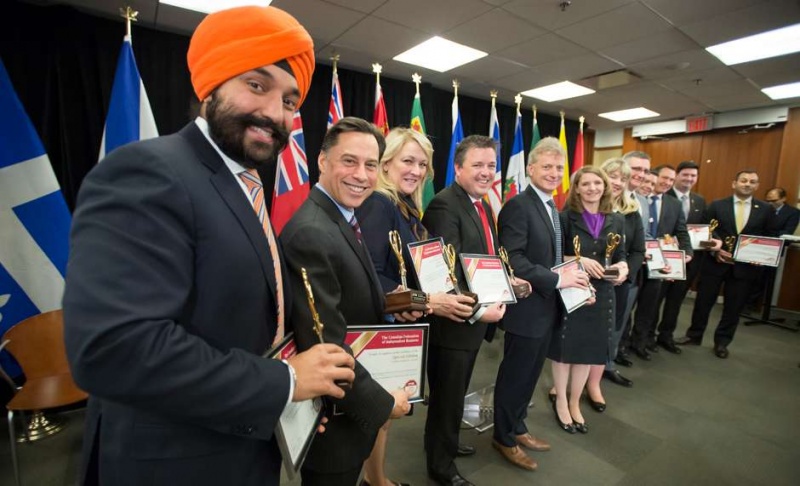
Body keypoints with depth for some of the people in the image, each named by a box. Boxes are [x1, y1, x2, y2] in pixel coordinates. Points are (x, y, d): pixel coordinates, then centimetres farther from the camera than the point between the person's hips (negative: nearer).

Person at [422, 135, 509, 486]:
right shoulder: (445, 205, -20)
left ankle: (447, 442, 48)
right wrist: (475, 311, -24)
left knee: (457, 392, 26)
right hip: (454, 321, -9)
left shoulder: (483, 205, 11)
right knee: (447, 395, 11)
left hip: (478, 316, 9)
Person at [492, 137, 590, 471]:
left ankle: (517, 428, 41)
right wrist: (557, 280, -23)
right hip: (527, 307, -9)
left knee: (530, 374, 21)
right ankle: (504, 438, 30)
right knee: (514, 375, 9)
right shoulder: (518, 206, -17)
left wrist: (573, 274, -1)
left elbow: (550, 256, 14)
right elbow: (512, 260, -26)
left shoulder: (552, 208, 12)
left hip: (548, 306, 9)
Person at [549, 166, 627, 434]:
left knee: (588, 350, 14)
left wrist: (623, 266, -8)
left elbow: (620, 254, 13)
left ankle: (575, 403, 34)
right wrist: (579, 261, -23)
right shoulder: (565, 217, -8)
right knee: (565, 349, 8)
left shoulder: (616, 220, 6)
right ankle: (561, 402, 30)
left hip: (601, 293, 4)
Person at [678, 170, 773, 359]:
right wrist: (715, 249, -14)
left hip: (745, 265, 2)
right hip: (716, 262, -1)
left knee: (734, 307, 9)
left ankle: (721, 342, 24)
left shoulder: (766, 209, 6)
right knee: (703, 301, 7)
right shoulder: (717, 205, 2)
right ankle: (694, 336, 22)